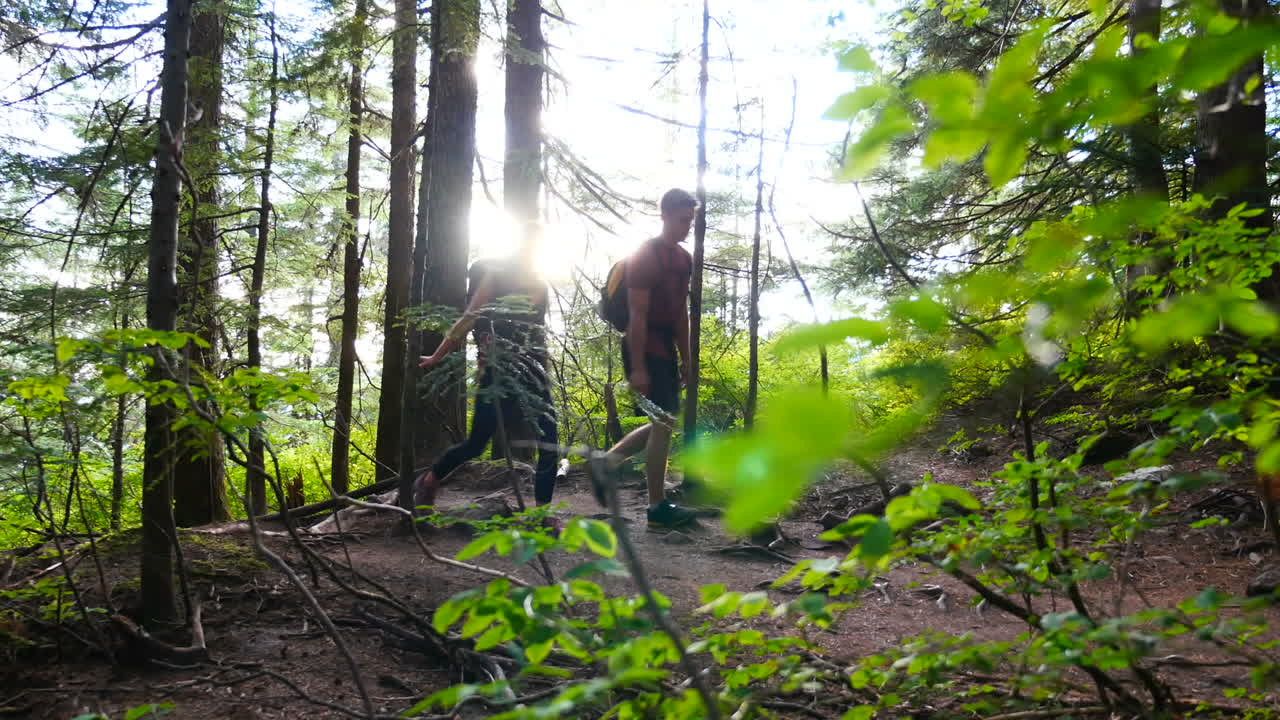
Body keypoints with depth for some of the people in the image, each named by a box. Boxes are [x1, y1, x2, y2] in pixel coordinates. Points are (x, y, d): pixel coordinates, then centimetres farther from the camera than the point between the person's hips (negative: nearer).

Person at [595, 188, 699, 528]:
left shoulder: (683, 258, 13)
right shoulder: (645, 256, -14)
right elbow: (637, 314, -19)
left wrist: (685, 359, 17)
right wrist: (637, 367, -22)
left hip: (666, 348, 9)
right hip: (644, 347, -9)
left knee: (663, 421, 13)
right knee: (663, 422, -7)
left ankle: (607, 463, 24)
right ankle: (658, 507, 1)